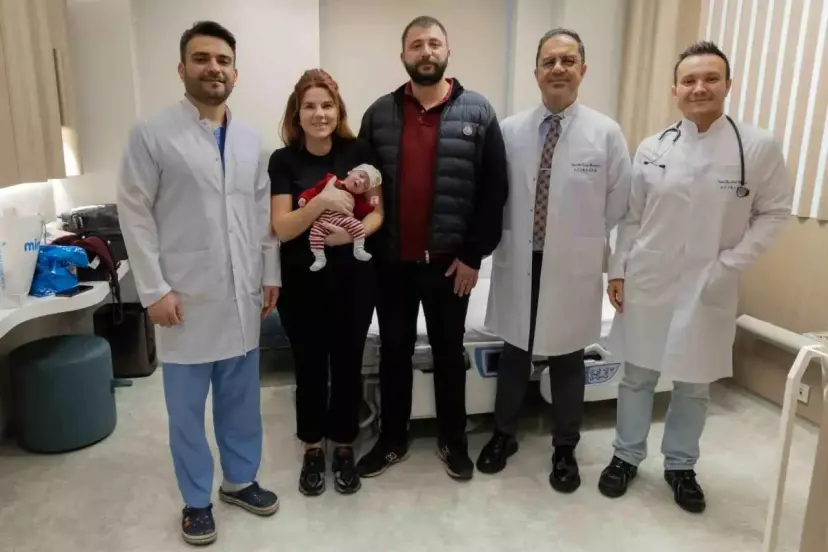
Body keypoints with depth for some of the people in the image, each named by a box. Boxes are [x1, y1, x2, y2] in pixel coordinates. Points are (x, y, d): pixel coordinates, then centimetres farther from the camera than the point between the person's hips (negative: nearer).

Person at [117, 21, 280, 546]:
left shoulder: (250, 139, 9)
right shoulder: (152, 133, -4)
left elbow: (264, 211, 11)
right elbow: (135, 213, -6)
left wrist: (271, 274, 7)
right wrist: (155, 289, -11)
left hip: (243, 294, 4)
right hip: (186, 296, -3)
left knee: (241, 399, 15)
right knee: (187, 407, 9)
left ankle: (241, 479, 35)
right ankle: (197, 500, 28)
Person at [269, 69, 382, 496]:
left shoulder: (358, 152, 0)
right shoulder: (284, 161, -4)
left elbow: (378, 212, 1)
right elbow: (282, 229, -10)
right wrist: (322, 201, -25)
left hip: (353, 280, 1)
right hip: (303, 284, -1)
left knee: (348, 366, 12)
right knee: (310, 369, 11)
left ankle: (344, 447, 33)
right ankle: (313, 449, 33)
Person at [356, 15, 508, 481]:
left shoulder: (477, 112, -2)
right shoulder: (380, 114, 4)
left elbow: (494, 189, -4)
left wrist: (474, 254, -8)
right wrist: (371, 244, -6)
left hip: (450, 261, -1)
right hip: (392, 261, 2)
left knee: (449, 353, 14)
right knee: (394, 353, 14)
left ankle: (453, 441, 33)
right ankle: (393, 440, 33)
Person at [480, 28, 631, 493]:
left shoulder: (606, 133, -4)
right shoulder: (510, 131, 0)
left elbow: (620, 205, 0)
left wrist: (586, 245, 0)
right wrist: (499, 244, -3)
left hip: (573, 268, -1)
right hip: (519, 264, 1)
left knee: (568, 361, 13)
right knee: (514, 355, 15)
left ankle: (565, 449, 34)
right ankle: (504, 435, 37)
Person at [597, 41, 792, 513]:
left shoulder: (759, 147, -5)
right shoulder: (652, 149, 1)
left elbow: (774, 212, 0)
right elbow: (631, 217, 5)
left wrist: (731, 264, -10)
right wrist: (618, 270, 2)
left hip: (710, 289, -1)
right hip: (648, 282, 1)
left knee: (695, 383, 13)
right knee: (638, 375, 11)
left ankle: (681, 465, 34)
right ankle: (627, 456, 31)